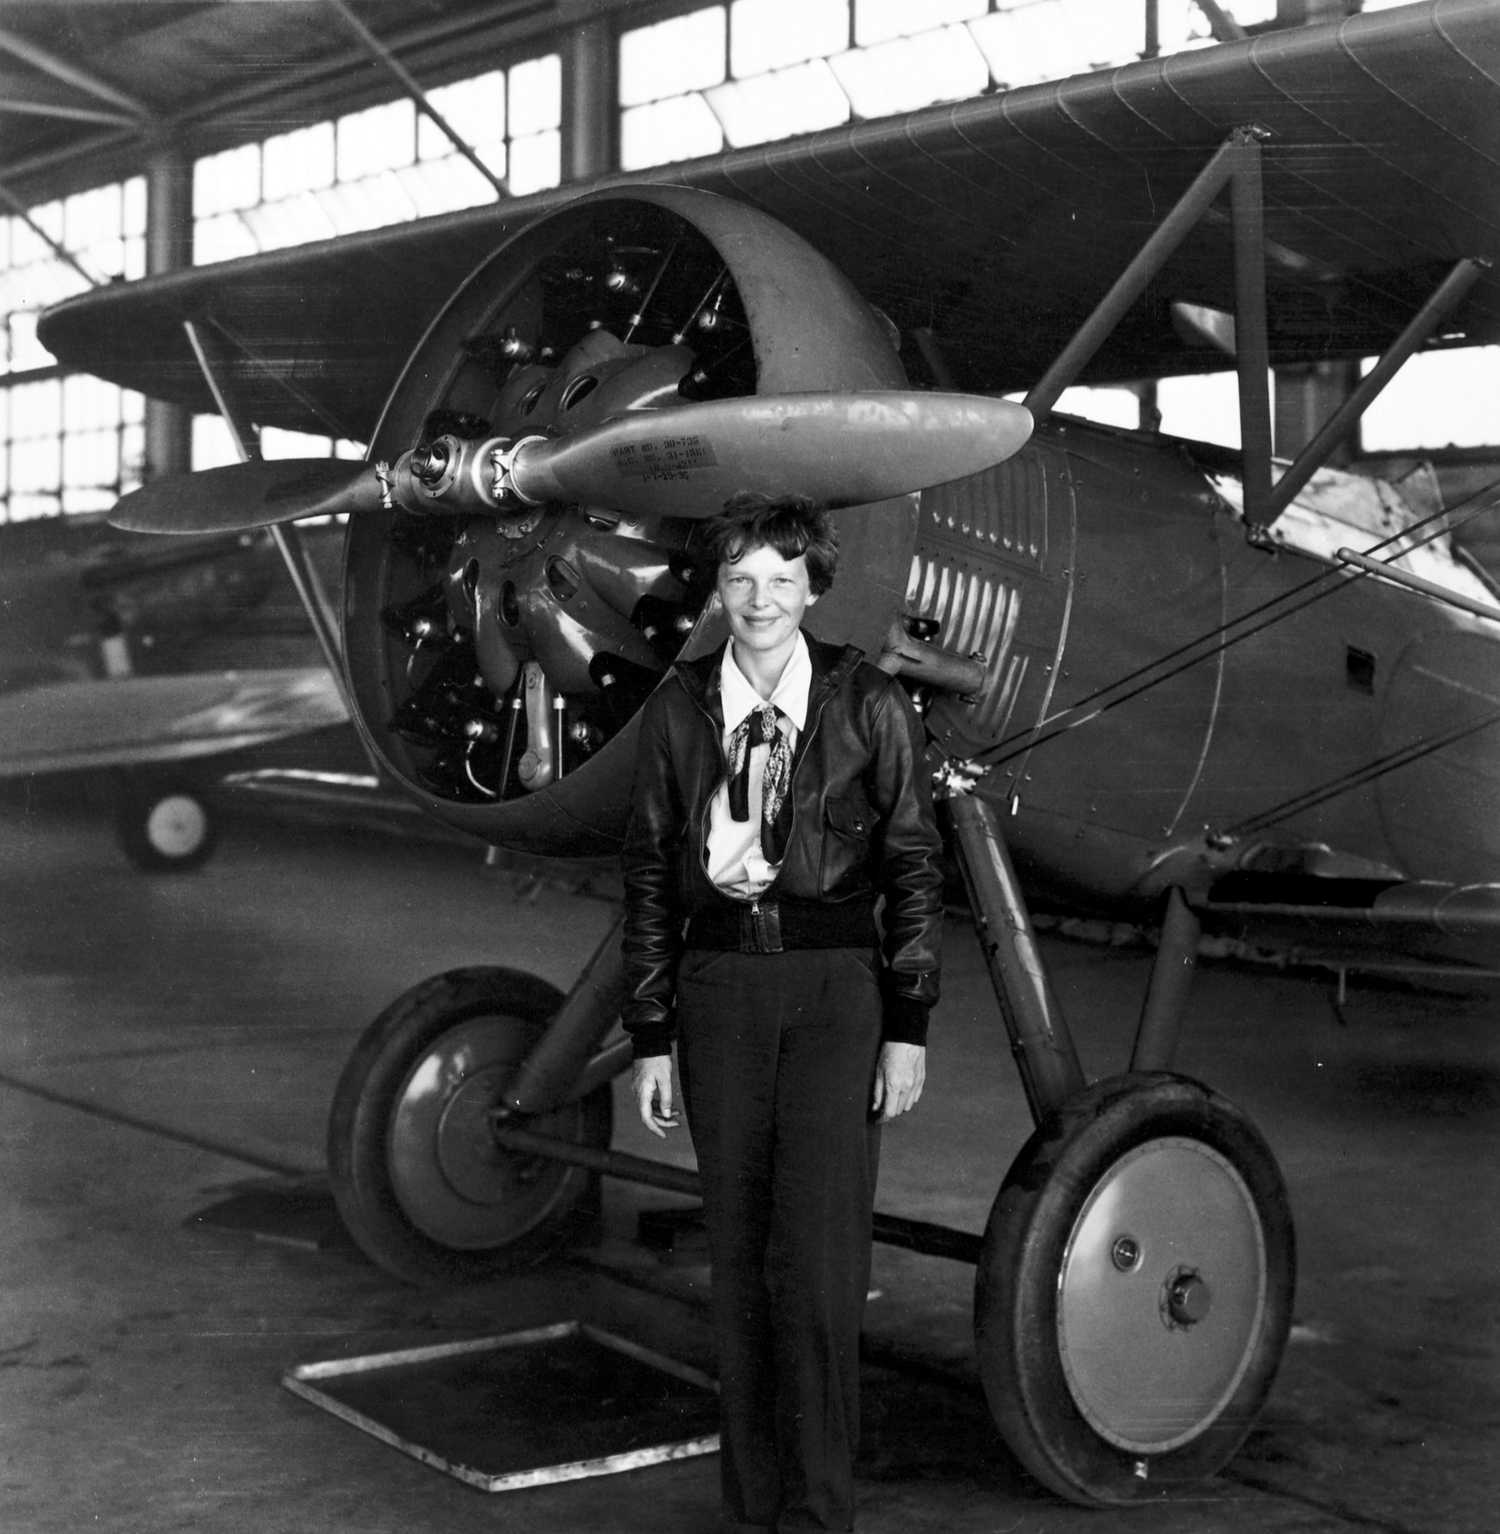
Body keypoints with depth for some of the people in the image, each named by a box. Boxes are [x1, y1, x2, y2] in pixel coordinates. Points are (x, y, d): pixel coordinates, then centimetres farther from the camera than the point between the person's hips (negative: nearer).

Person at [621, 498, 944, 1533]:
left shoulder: (869, 705, 0)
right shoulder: (680, 709, 6)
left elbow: (914, 866, 1)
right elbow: (650, 873, 8)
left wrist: (909, 1027, -4)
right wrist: (650, 1036, 5)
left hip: (835, 984, -2)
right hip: (719, 988, 3)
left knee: (818, 1252, -7)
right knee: (739, 1253, 8)